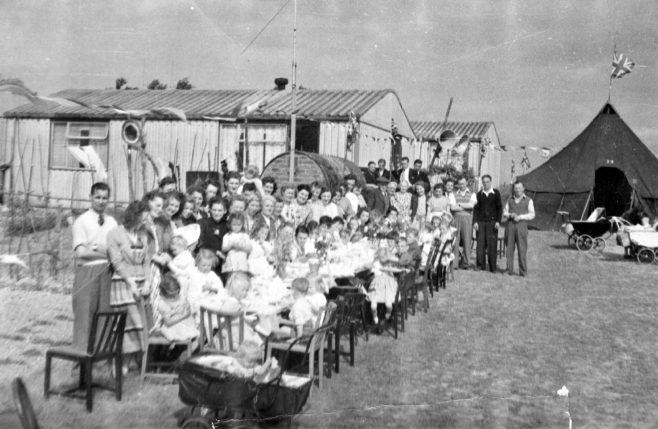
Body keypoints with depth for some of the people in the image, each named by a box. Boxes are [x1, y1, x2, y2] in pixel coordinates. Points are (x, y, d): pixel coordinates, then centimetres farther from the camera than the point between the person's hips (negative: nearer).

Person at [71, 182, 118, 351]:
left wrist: (95, 249, -9)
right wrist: (106, 253, -9)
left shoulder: (112, 222, 11)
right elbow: (80, 252, -10)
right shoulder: (82, 221, 0)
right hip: (87, 271, -3)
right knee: (85, 314, 0)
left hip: (107, 271, 4)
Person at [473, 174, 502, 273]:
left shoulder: (496, 193, 5)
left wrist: (498, 221, -4)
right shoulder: (479, 194, 9)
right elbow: (476, 208, 9)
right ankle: (481, 265, 8)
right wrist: (475, 221, -1)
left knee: (492, 245, -3)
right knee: (481, 244, -1)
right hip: (481, 222, 2)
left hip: (492, 222, -2)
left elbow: (499, 208, 5)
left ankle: (493, 267, 5)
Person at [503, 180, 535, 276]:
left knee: (522, 249, -7)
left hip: (521, 225, -2)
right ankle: (509, 270, 4)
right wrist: (510, 215, -5)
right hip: (510, 225, 3)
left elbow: (532, 214, 3)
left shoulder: (528, 200, 9)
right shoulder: (509, 200, 17)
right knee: (509, 248, -1)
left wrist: (521, 216, -11)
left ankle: (523, 271, -2)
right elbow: (504, 213, 15)